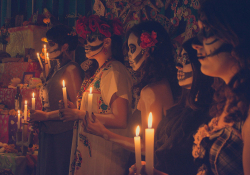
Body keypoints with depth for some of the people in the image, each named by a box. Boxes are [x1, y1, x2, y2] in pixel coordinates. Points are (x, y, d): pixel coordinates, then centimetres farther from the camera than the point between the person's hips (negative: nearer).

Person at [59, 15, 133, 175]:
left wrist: (81, 115, -16)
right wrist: (74, 110, 1)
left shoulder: (115, 72, -15)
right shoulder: (99, 71, 12)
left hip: (104, 153, -8)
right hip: (87, 148, 8)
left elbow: (120, 120, -22)